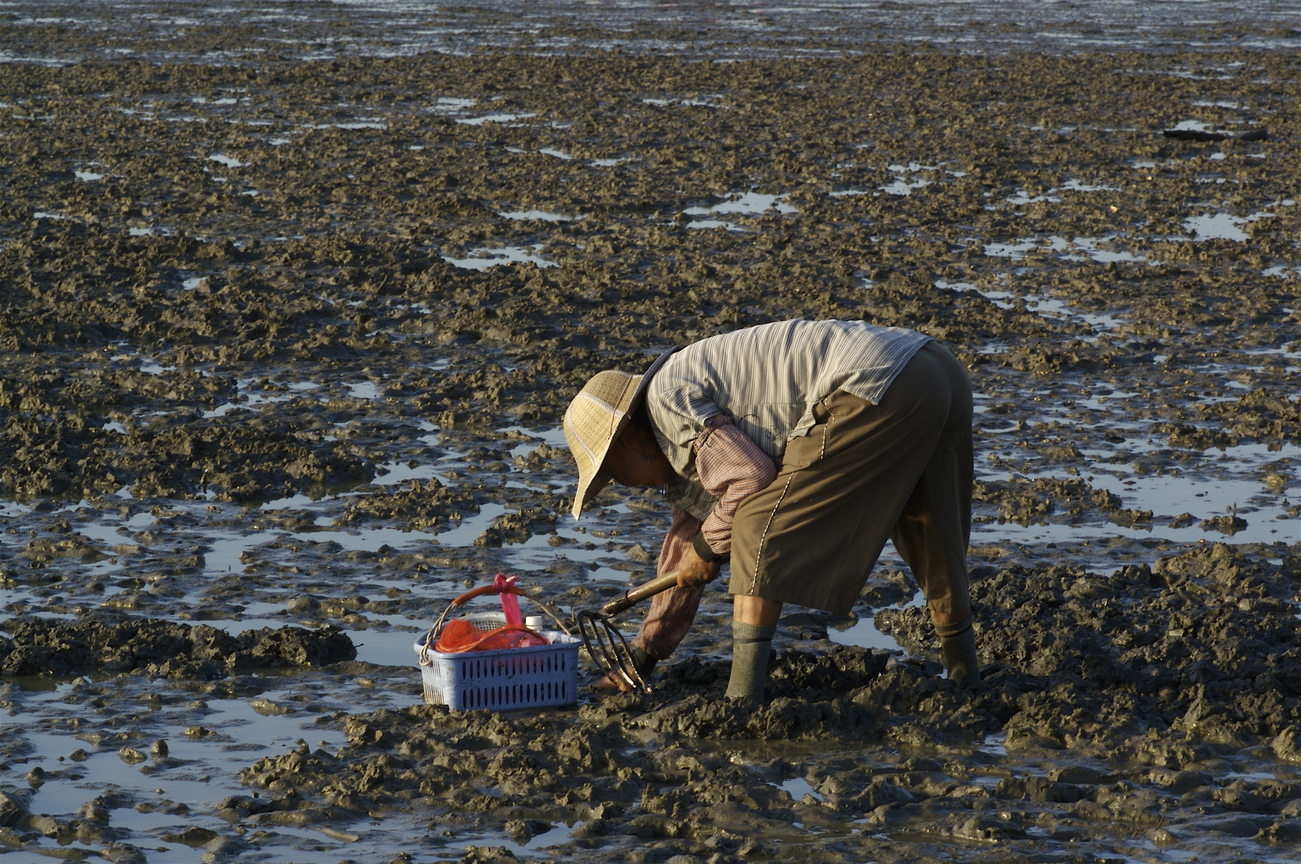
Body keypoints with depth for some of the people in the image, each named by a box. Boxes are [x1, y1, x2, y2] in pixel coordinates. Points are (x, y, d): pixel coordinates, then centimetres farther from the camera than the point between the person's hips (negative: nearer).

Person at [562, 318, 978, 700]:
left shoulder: (666, 399, -1)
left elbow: (751, 477, -12)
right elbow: (684, 541, 35)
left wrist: (709, 547, 5)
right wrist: (642, 659, 39)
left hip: (878, 389, -10)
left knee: (760, 525, -3)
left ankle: (743, 696, -5)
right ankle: (963, 669, 38)